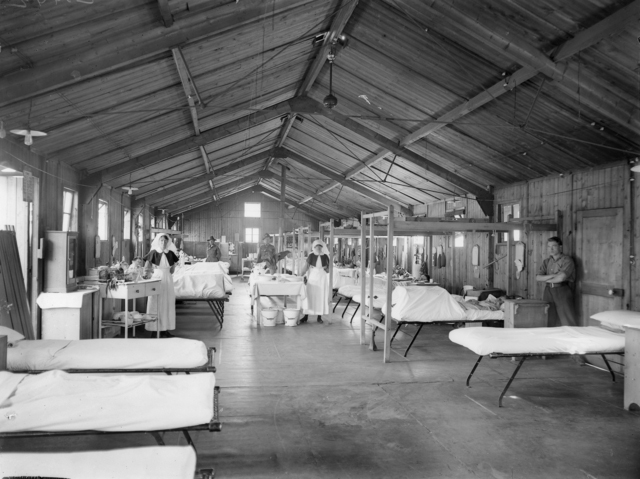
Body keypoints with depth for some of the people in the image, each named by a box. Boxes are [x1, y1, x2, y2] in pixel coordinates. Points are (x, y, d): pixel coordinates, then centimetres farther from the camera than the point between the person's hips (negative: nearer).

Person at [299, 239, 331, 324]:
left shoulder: (325, 256, 3)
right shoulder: (311, 256, -2)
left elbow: (328, 269, 10)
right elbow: (306, 267, -6)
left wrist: (327, 269, -13)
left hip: (322, 278, 2)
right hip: (312, 278, -1)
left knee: (321, 297, 2)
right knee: (309, 296, -3)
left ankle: (319, 317, 9)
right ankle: (306, 316, 4)